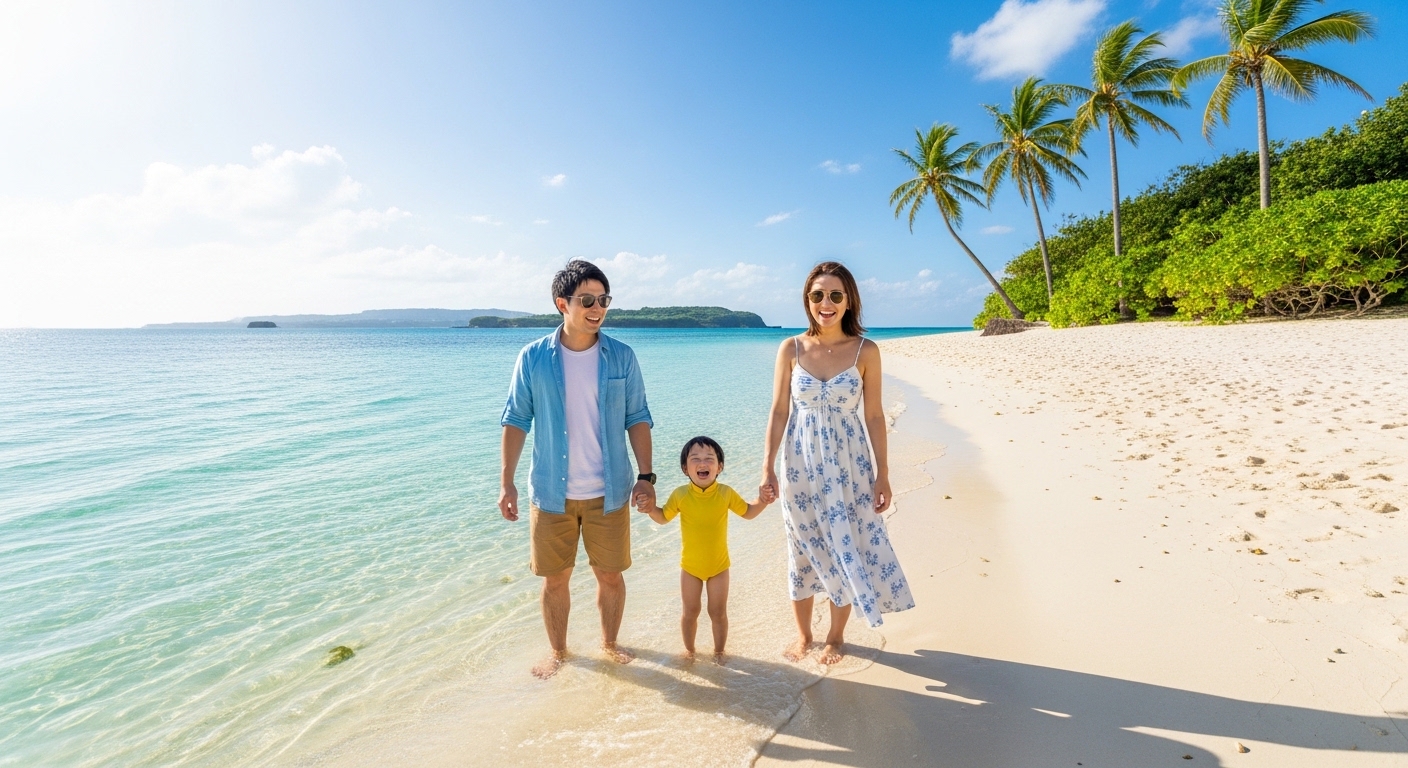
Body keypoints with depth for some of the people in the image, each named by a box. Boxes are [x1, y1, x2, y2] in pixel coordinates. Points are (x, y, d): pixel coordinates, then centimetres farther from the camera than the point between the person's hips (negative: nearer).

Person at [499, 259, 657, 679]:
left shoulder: (622, 357, -3)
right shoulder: (533, 358, -5)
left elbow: (637, 419, 1)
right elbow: (516, 420, 0)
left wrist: (645, 475, -6)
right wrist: (506, 482, -4)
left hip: (608, 492, 1)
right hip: (551, 492, 0)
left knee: (611, 574, 12)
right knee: (554, 579, 13)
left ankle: (609, 642, 37)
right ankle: (557, 651, 36)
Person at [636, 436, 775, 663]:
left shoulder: (726, 493, -14)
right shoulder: (680, 495, -15)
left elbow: (747, 512, 2)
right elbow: (664, 517, 0)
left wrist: (762, 502, -17)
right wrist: (651, 509, -20)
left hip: (718, 566, 0)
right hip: (690, 566, 0)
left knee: (718, 613, 12)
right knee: (690, 612, 15)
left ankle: (719, 651, 36)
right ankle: (689, 650, 40)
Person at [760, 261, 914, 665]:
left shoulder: (866, 351, -6)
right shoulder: (791, 349, -4)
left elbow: (874, 416, -2)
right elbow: (779, 412, -2)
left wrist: (882, 474, -3)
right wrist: (768, 467, -5)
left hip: (850, 467, 0)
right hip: (802, 465, 1)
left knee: (847, 551, 9)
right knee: (804, 552, 13)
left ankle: (836, 636, 32)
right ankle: (803, 634, 33)